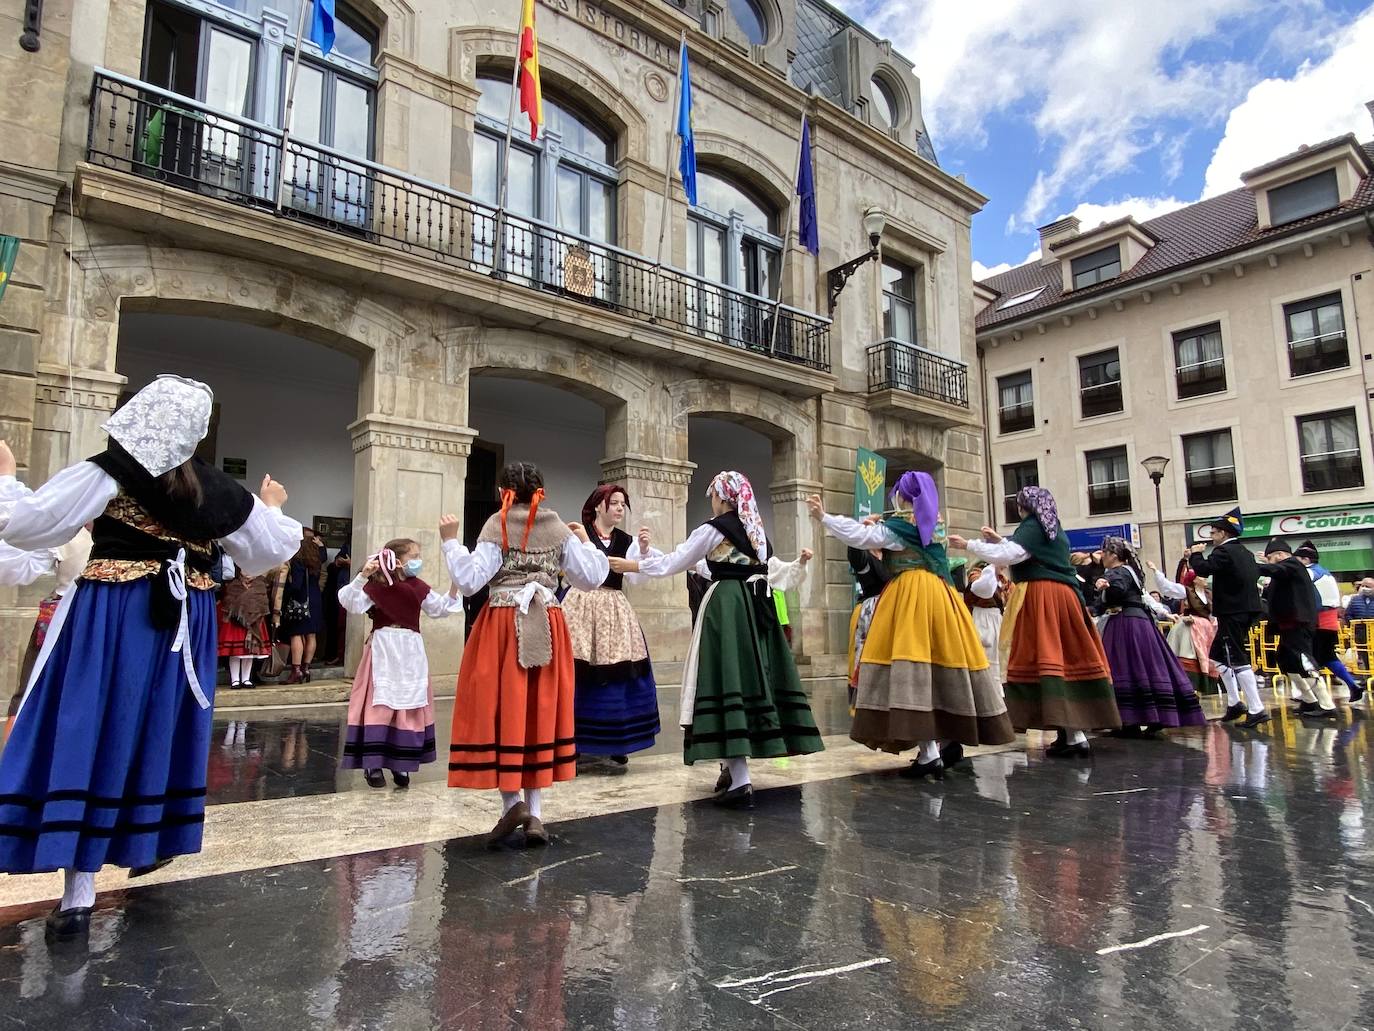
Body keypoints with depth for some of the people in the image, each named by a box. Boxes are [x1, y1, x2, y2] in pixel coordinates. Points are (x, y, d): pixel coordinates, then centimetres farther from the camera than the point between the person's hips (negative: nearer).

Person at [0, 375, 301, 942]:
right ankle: (152, 843, 36)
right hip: (183, 623, 4)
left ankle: (79, 894, 1)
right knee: (162, 731, 18)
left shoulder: (107, 473, -9)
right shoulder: (220, 492, 3)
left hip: (110, 618, -4)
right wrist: (271, 510, 31)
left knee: (89, 735, 0)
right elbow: (269, 551, 13)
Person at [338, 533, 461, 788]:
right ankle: (372, 763, 3)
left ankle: (401, 763, 15)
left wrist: (453, 589, 4)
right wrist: (362, 576, -28)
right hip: (383, 648, -5)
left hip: (410, 651, 5)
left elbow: (439, 608, 16)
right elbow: (351, 603, -19)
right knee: (380, 703, -6)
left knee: (410, 704, 6)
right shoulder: (375, 586, -7)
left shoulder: (418, 588, 7)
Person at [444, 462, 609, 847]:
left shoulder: (497, 525, -4)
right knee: (541, 712, 8)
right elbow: (591, 578, 6)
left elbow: (470, 580, -11)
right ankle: (535, 814, 11)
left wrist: (451, 541, -2)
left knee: (503, 711, 4)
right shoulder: (558, 528, 5)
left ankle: (512, 802, -6)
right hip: (548, 628, 3)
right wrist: (586, 541, 20)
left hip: (503, 626, -3)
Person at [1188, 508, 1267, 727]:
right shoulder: (1245, 552, 15)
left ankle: (1257, 709, -6)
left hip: (1231, 613, -10)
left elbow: (1203, 569, -25)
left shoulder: (1224, 551, -14)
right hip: (1245, 610, 10)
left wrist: (1196, 554, -4)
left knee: (1238, 661, -7)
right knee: (1219, 656, 18)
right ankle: (1234, 703, 20)